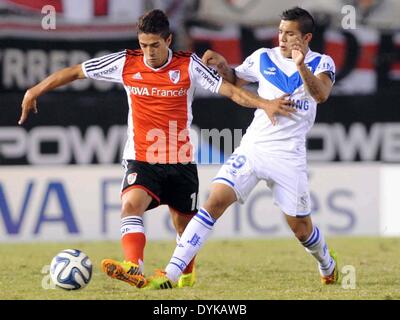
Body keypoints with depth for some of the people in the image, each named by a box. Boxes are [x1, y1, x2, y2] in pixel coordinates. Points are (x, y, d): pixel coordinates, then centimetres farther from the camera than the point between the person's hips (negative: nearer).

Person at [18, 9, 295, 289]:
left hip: (181, 161, 0)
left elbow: (230, 90, -10)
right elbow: (75, 72, 4)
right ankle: (134, 269, -42)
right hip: (141, 159, 0)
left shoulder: (188, 65, -7)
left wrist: (264, 104, -25)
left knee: (184, 221, 12)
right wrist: (35, 91, 6)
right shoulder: (125, 63, -4)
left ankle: (187, 274, 39)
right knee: (132, 204, -28)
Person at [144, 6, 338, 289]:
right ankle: (172, 274, -23)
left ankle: (327, 264, 42)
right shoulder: (264, 58, 7)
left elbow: (322, 94, -20)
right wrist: (222, 66, 3)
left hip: (289, 156, -2)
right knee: (216, 200, -17)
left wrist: (301, 67, -36)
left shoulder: (321, 64, 0)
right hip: (253, 147, 2)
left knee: (300, 226, 6)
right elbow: (235, 81, 24)